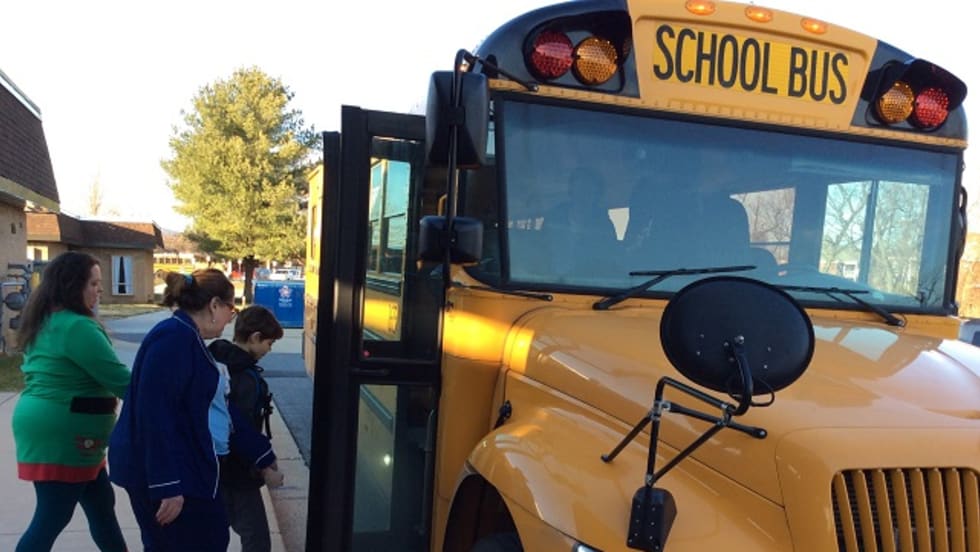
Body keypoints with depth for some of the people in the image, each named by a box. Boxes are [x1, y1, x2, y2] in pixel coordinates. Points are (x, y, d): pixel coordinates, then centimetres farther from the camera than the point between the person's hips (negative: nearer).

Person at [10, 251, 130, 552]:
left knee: (101, 505, 17)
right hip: (61, 437, -10)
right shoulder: (76, 326, -20)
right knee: (52, 518, 0)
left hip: (57, 432, 10)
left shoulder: (45, 321, 11)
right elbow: (118, 378, -19)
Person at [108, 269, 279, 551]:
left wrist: (262, 455, 20)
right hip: (167, 475, -10)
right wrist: (166, 485, -26)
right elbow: (156, 414, -26)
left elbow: (216, 408, 17)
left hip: (187, 469, 10)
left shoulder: (190, 339, 13)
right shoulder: (174, 338, -19)